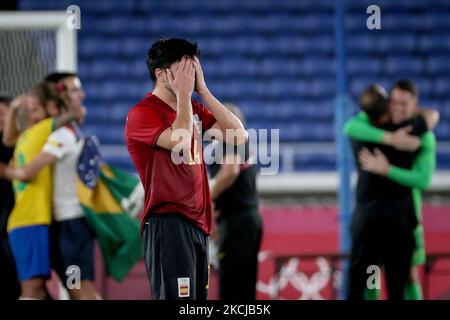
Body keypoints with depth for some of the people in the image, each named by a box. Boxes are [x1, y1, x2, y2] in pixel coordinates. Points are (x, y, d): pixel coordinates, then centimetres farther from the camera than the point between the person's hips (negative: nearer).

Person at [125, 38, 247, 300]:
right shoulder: (143, 113, -9)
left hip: (198, 222, 8)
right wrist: (184, 94, -13)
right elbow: (181, 143, -24)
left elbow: (238, 135, 3)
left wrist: (203, 90, 0)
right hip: (168, 222, -8)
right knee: (178, 297, -13)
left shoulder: (194, 109, 15)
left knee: (198, 297, 11)